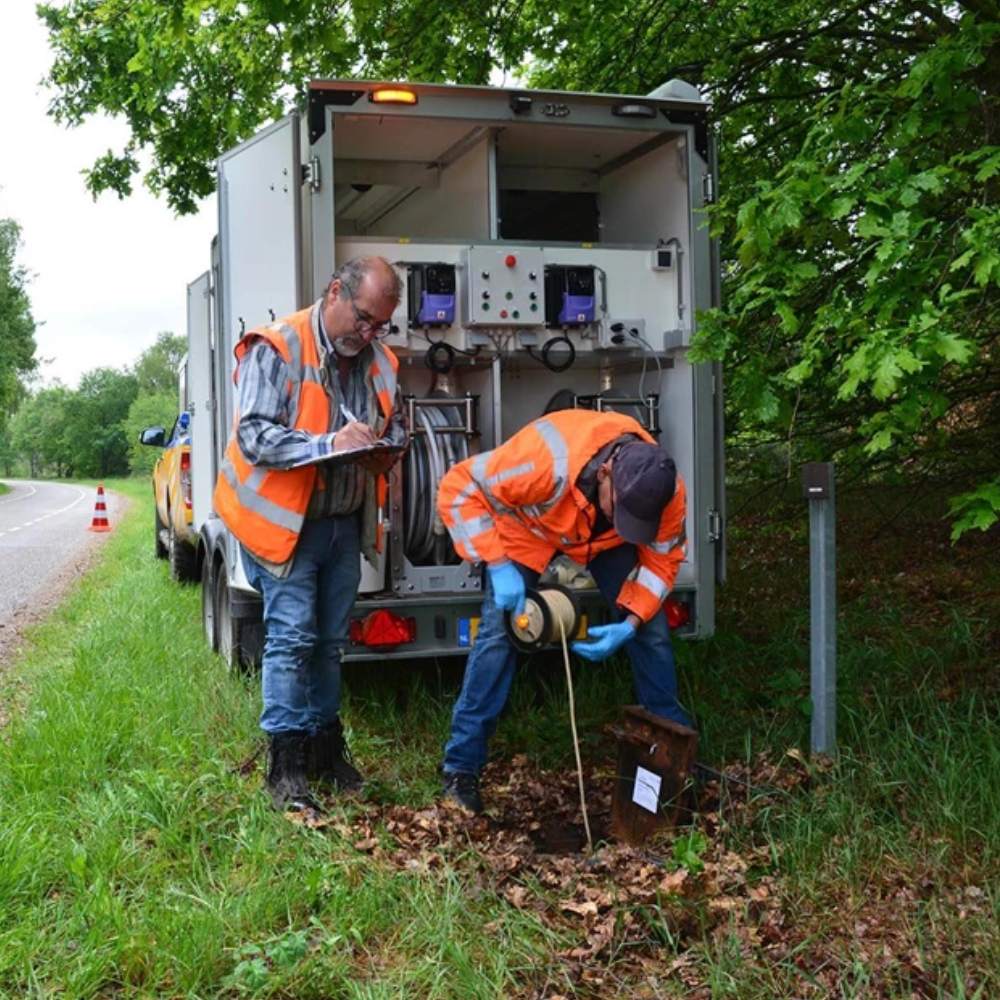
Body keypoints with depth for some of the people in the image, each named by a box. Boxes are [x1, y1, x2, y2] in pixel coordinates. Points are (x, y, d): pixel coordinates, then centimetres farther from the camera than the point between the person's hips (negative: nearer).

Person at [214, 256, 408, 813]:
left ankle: (326, 748, 25)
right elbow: (255, 436, -22)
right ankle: (286, 764, 0)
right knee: (292, 636, -8)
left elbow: (400, 428, 19)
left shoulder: (379, 362, 6)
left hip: (345, 523, 6)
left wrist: (388, 449, -5)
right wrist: (330, 444, -32)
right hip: (285, 522, -6)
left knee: (330, 641, 13)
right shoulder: (276, 350, -15)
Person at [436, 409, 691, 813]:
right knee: (498, 634, -15)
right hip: (527, 525, -3)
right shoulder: (545, 460, -44)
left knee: (651, 628, -4)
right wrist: (498, 566, -40)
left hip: (605, 540, 3)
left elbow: (661, 561, -15)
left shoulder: (666, 490, -31)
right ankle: (461, 765, -4)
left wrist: (631, 622, -30)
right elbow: (459, 489, -34)